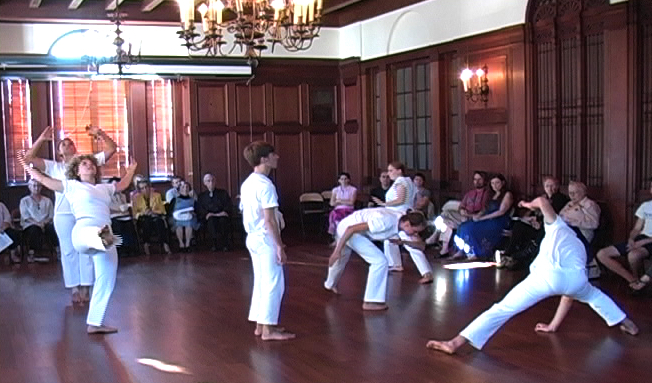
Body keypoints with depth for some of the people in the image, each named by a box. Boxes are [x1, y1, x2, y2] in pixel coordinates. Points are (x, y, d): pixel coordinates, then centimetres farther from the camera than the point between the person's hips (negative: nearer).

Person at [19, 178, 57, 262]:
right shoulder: (24, 201, 13)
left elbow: (51, 216, 11)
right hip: (30, 225, -2)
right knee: (34, 229, -39)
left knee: (52, 227, -34)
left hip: (45, 224, 2)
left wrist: (44, 222, -11)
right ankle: (31, 252, -31)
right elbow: (25, 217, 0)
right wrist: (37, 223, -15)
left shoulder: (47, 200, 20)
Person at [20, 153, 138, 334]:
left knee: (106, 282, 2)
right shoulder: (72, 186, 17)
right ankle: (103, 237, -86)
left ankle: (95, 323, 11)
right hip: (84, 230, -6)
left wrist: (131, 170, 61)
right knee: (93, 233, -46)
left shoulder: (104, 188, 30)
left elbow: (123, 185, 49)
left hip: (105, 234, 7)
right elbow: (43, 179, 23)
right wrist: (27, 166, 31)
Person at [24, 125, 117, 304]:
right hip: (64, 215, 0)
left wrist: (100, 134, -4)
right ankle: (74, 289, 12)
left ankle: (85, 288, 10)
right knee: (69, 251, 4)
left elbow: (111, 149, 9)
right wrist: (41, 139, -3)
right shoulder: (54, 167, 10)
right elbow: (28, 158, 4)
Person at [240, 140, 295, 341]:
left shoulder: (247, 183, 10)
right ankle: (268, 329, 1)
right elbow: (270, 220, -21)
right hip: (266, 240, -9)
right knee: (274, 284, -3)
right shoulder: (265, 185, -18)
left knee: (261, 283, 16)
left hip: (253, 239, 9)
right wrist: (279, 246, -18)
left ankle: (260, 325, 22)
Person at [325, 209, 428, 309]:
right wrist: (337, 250, -25)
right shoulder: (386, 221, -33)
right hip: (348, 230, -9)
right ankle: (370, 302, -7)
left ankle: (330, 284, 61)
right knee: (380, 261, -15)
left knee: (342, 258, 34)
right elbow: (351, 229, -30)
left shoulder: (402, 220, -9)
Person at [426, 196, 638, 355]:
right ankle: (627, 324, 48)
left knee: (501, 310, -3)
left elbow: (543, 201, 17)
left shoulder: (558, 226, 36)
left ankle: (456, 342, -11)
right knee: (593, 294, 41)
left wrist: (530, 204, 40)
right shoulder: (580, 249, 43)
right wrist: (553, 326, 49)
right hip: (576, 278, 4)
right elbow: (568, 296, 43)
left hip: (548, 274, -4)